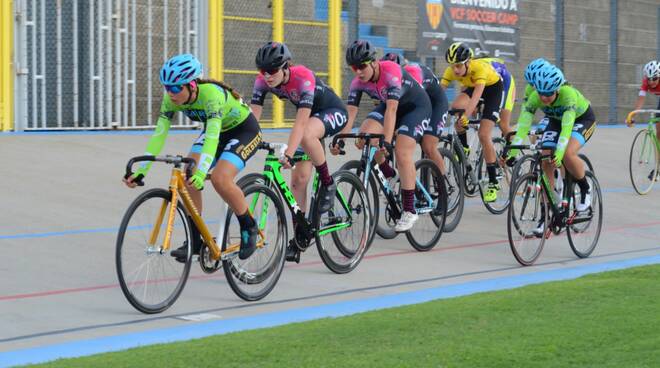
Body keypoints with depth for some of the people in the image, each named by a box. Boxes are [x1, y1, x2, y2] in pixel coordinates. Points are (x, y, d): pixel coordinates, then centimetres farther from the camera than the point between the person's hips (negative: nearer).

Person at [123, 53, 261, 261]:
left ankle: (249, 228, -5)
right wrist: (140, 171, -31)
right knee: (188, 177, -16)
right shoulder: (171, 99, -19)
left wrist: (201, 173, -61)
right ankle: (195, 240, -6)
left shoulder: (211, 94, -38)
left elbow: (212, 137, -47)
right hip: (215, 130, 7)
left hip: (244, 129, -6)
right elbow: (159, 134, -21)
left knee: (220, 178, -28)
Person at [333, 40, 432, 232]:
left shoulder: (391, 72, -35)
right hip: (388, 106, 6)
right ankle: (387, 173, 2)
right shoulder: (358, 82, -17)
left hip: (416, 106, -6)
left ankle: (409, 211, -12)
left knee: (402, 153, -21)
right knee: (365, 134, -22)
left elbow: (392, 110, -42)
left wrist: (386, 142, -49)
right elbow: (350, 113, -20)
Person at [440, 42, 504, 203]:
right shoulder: (451, 71, -25)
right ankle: (463, 149, -9)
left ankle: (493, 183, -6)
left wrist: (466, 116, -63)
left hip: (493, 87, -5)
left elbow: (477, 95, -50)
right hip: (472, 87, 5)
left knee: (484, 135, -16)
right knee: (455, 107, -30)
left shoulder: (479, 67, -39)